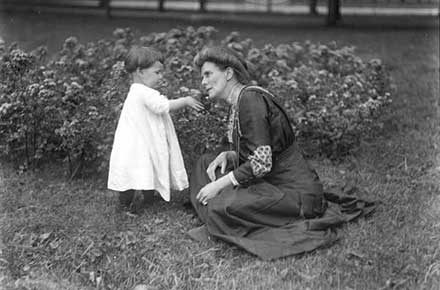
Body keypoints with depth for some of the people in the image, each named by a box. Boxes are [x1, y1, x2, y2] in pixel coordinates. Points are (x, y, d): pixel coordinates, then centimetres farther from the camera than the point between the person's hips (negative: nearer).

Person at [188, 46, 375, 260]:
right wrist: (227, 155, 0)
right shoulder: (238, 103, 11)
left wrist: (219, 184, -17)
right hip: (271, 183, 10)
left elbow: (261, 163, -25)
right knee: (207, 162, 11)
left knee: (220, 208, -27)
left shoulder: (251, 98, -19)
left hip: (296, 192, -10)